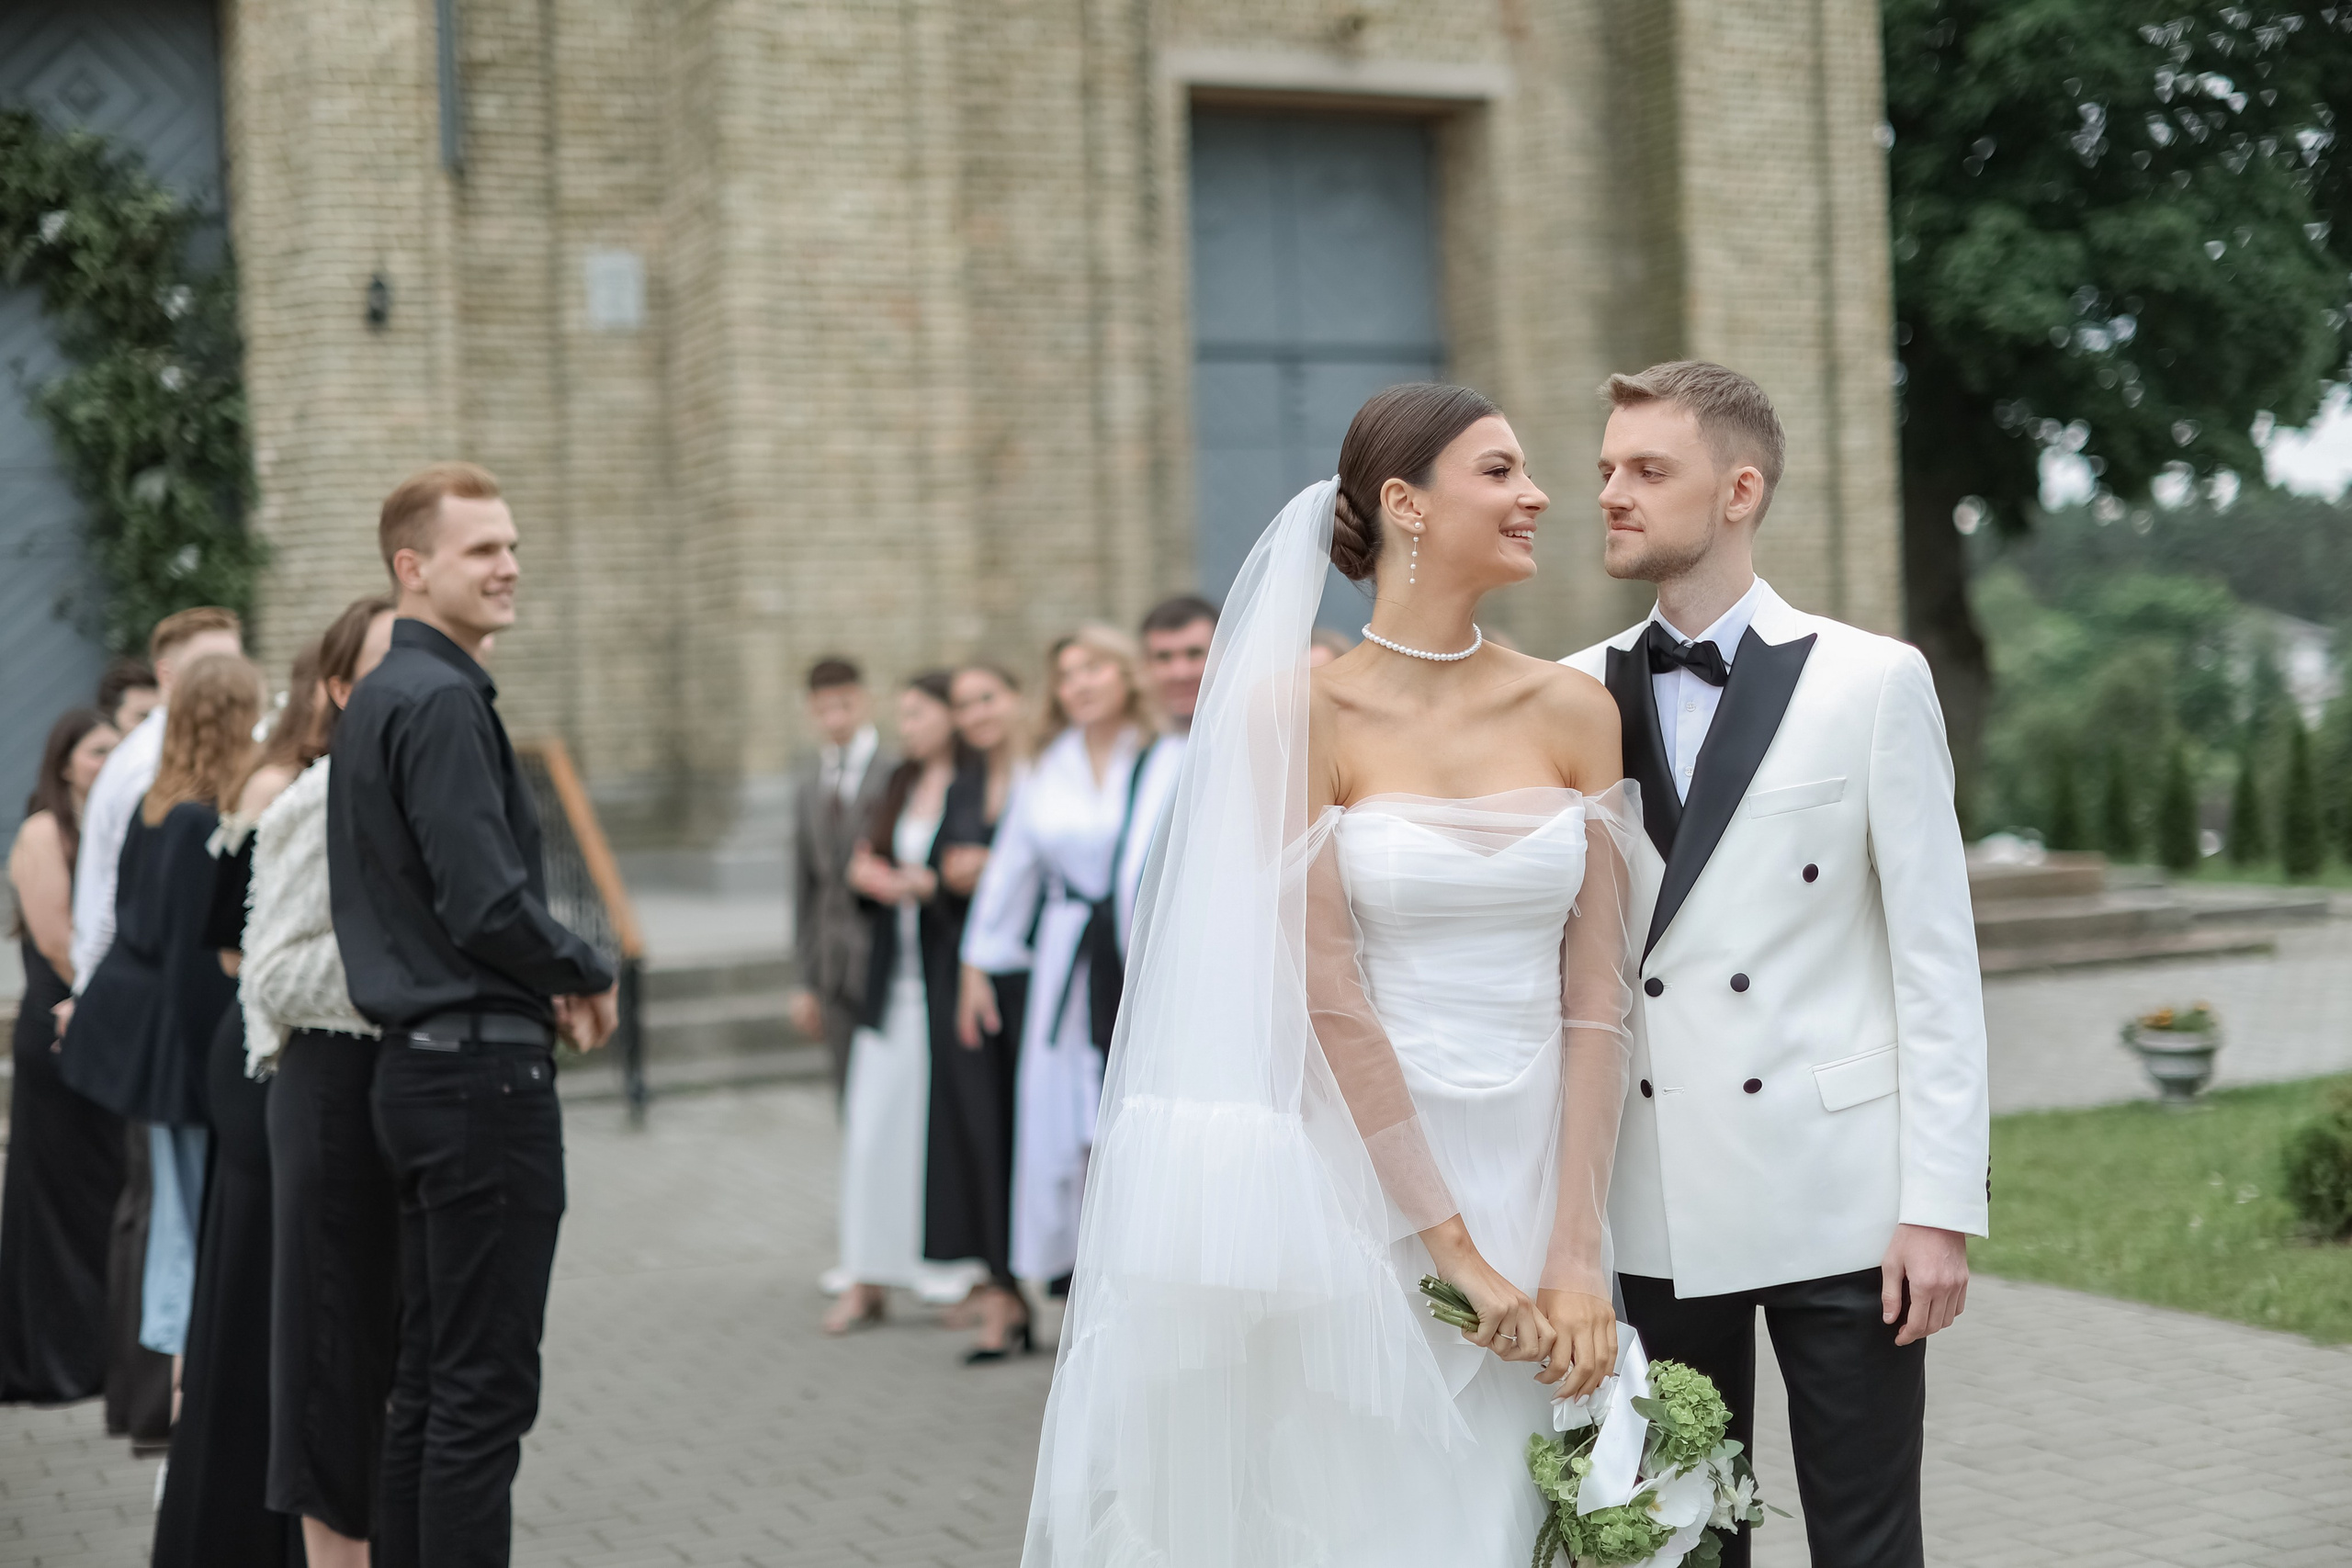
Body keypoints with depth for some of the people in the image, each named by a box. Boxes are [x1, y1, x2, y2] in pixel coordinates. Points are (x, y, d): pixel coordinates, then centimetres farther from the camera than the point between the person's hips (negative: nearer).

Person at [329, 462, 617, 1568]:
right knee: (484, 1389, -6)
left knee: (429, 1379, 15)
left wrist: (542, 987, 11)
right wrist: (587, 976, -4)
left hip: (419, 1063, 10)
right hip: (482, 1070, -10)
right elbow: (487, 902, -22)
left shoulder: (375, 699, 16)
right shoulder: (441, 702, -15)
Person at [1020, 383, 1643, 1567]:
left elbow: (1594, 994, 0)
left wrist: (1575, 1255, -8)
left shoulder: (1575, 713, 4)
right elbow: (1325, 991, -11)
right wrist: (1455, 1249, -13)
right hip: (1363, 1181, -3)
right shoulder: (1303, 711, -7)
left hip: (1538, 1172, 3)